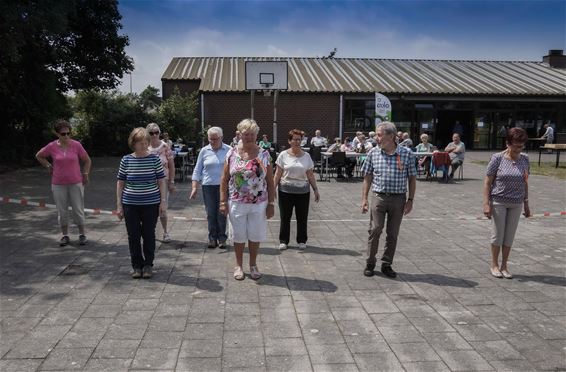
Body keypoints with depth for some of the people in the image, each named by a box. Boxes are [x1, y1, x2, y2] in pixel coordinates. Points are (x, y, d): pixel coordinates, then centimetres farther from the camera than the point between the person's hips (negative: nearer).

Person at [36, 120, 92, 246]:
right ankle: (65, 235, 19)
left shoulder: (76, 145, -6)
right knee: (62, 211, 7)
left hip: (76, 183, -1)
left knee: (78, 210, 4)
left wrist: (85, 174, 2)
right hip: (58, 184, 1)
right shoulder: (52, 147, -4)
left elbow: (87, 160, 6)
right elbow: (39, 156, 14)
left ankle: (82, 234, 16)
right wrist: (49, 166, 5)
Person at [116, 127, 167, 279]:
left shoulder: (155, 159, -3)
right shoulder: (126, 160, 0)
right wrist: (119, 205, 3)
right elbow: (120, 183, 5)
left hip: (151, 204, -1)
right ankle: (137, 266, 21)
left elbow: (161, 181, 1)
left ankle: (148, 265, 22)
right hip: (130, 204, 1)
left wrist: (163, 201, -4)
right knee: (133, 236, 7)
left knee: (149, 234, 6)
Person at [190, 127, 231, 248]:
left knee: (222, 213, 1)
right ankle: (212, 238, 15)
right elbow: (197, 170, 8)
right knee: (210, 214, 5)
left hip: (223, 186, -1)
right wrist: (194, 187, 1)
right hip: (208, 186, 2)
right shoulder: (204, 151, 5)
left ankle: (222, 238, 12)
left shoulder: (228, 150, 1)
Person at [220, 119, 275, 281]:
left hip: (259, 204, 0)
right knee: (239, 235, 12)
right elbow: (224, 179, 1)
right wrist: (223, 202, -4)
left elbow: (270, 181, 0)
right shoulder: (232, 153, -1)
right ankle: (238, 265, 29)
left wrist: (271, 203, -4)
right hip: (237, 203, 0)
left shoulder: (264, 154, -2)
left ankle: (253, 265, 30)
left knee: (255, 235, 10)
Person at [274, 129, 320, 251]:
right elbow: (277, 174, 0)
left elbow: (310, 175, 8)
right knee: (285, 217, 5)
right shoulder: (283, 155, 0)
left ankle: (302, 241, 22)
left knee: (302, 218, 7)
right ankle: (283, 241, 19)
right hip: (286, 190, -1)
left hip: (303, 191, 2)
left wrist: (315, 189, 5)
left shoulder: (306, 156, 5)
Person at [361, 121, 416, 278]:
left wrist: (410, 200, -1)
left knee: (393, 234, 8)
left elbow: (412, 178, 3)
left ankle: (386, 265, 21)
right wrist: (364, 199, 1)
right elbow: (367, 177, 6)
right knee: (375, 230, -3)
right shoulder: (373, 153, 0)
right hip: (378, 196, 0)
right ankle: (370, 264, 11)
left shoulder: (407, 154, -4)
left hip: (398, 199, 0)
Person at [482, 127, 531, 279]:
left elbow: (525, 183, 10)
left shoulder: (524, 159, 2)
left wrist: (526, 203, 11)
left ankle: (504, 265, 23)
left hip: (516, 204, 3)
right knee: (498, 234, 6)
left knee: (509, 236, 10)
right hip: (499, 202, -3)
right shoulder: (498, 158, -9)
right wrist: (486, 203, -13)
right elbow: (487, 182, -8)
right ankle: (494, 265, 21)